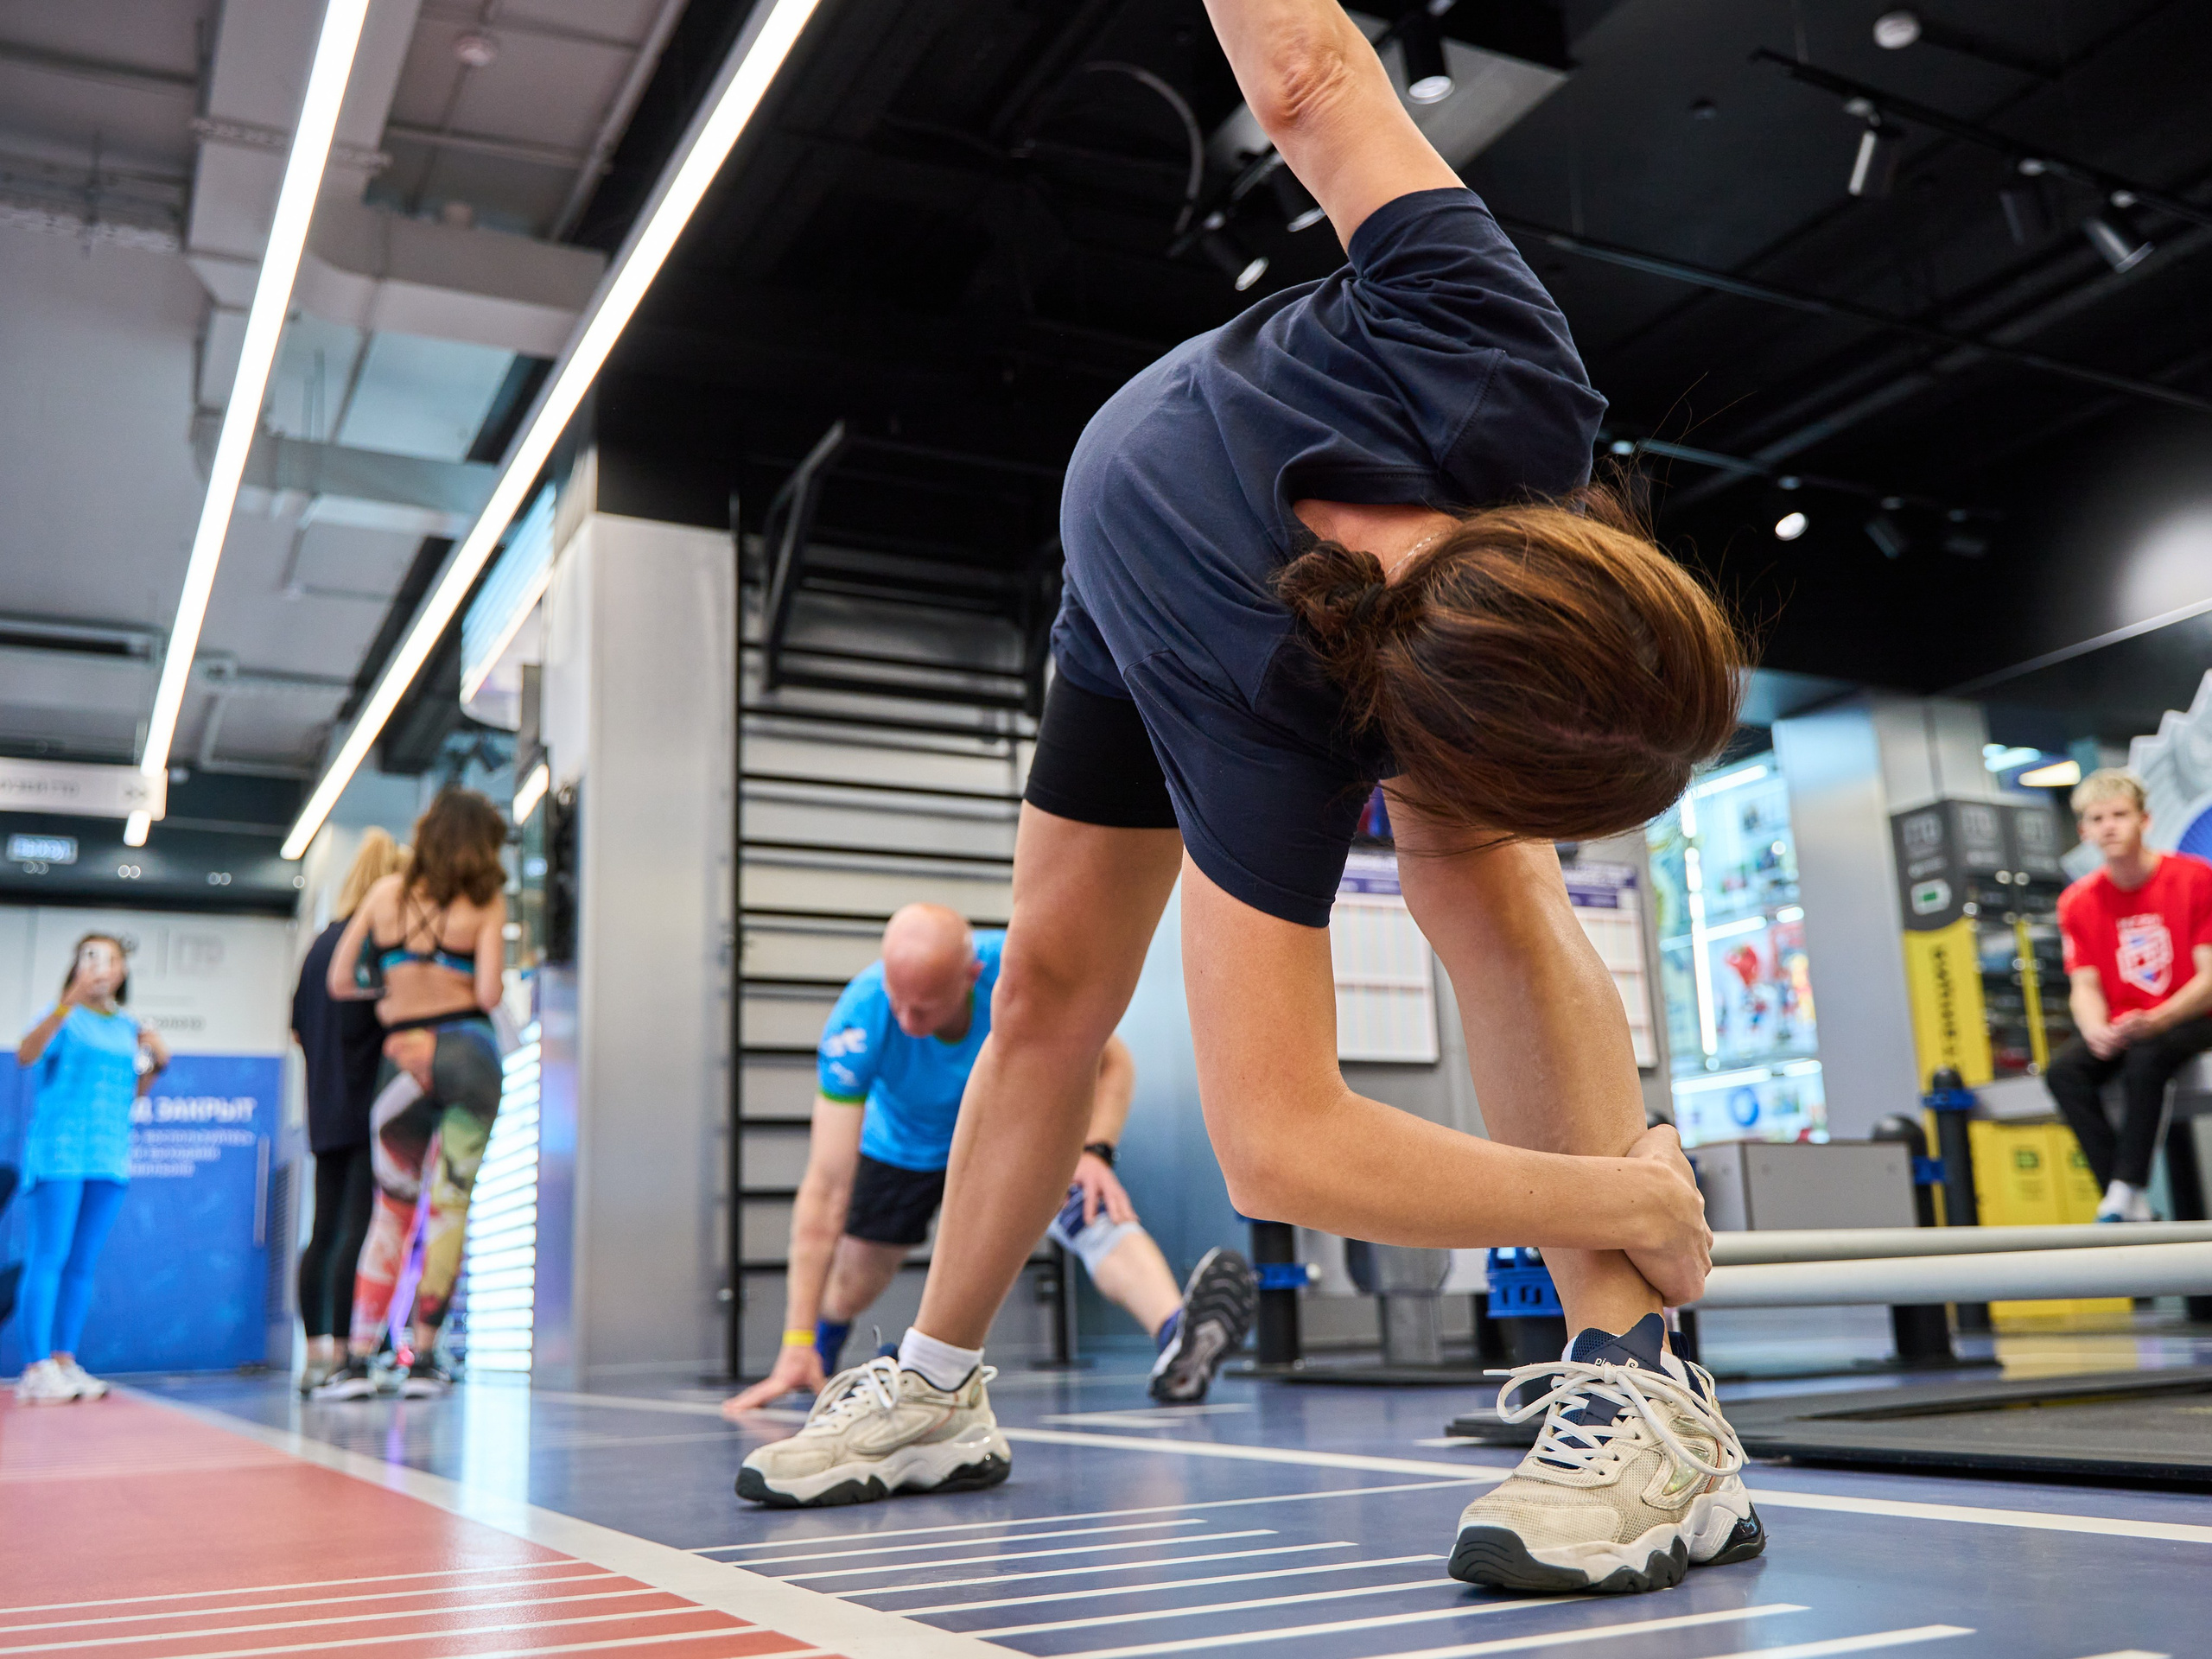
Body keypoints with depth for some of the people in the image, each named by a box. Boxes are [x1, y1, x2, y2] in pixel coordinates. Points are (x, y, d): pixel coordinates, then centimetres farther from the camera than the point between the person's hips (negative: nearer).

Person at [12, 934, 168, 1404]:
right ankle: (36, 1367, -11)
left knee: (83, 1263, 6)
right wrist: (68, 1004, -31)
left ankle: (65, 1362, 10)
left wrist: (157, 1063, 6)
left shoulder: (127, 1027, 16)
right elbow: (26, 1055, -21)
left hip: (108, 1155, 6)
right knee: (49, 1256, -10)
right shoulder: (64, 1016, 0)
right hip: (59, 1151, -6)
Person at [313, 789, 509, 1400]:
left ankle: (357, 1359, 6)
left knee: (392, 1209, 11)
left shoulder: (387, 892, 8)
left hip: (401, 1055, 3)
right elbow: (488, 993, -9)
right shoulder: (488, 902, -1)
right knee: (450, 1202, 4)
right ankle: (423, 1359, 5)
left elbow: (337, 982, 9)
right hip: (467, 1048, -2)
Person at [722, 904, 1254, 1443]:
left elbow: (1112, 1064, -17)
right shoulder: (858, 1020, -37)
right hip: (903, 1146, 1)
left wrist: (1093, 1151, -36)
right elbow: (827, 1186, -36)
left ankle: (1177, 1340, -52)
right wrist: (796, 1346, -38)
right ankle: (815, 1364, 45)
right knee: (851, 1287, 9)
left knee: (1093, 1211, -29)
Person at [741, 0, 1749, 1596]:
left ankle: (1639, 1395, -25)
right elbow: (1279, 1146, -50)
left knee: (1481, 876, -27)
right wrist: (1628, 1193, -44)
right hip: (1141, 605, -2)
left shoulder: (1496, 375, -44)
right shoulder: (1261, 716, -49)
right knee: (1050, 983, 3)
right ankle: (938, 1389, 24)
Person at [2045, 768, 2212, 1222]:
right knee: (2063, 1072, -24)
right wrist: (2097, 1031, -22)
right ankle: (2130, 1208, -24)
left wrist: (2154, 1021, -29)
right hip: (2121, 1029, 4)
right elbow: (2085, 988, 1)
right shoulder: (2078, 902, 4)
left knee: (2146, 1056, -37)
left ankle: (2126, 1194, -33)